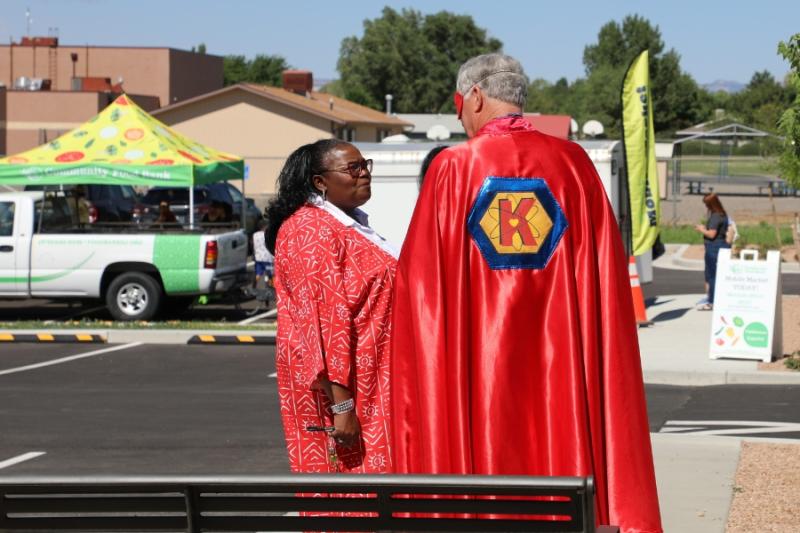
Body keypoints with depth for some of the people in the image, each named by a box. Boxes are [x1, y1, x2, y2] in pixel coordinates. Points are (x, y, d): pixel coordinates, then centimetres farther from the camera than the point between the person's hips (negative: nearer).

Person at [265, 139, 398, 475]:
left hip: (369, 381, 10)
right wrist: (342, 404, -26)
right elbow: (324, 319, -22)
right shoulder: (312, 230, -15)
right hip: (335, 383, -10)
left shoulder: (350, 225, 17)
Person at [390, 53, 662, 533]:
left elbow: (421, 278, -2)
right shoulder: (573, 163, 2)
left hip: (475, 363, -2)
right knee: (565, 455, 8)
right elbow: (606, 271, 3)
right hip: (560, 360, 2)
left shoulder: (452, 168, -4)